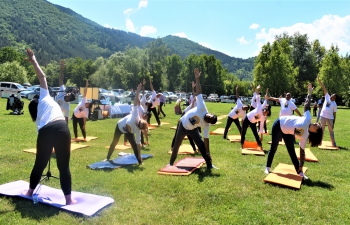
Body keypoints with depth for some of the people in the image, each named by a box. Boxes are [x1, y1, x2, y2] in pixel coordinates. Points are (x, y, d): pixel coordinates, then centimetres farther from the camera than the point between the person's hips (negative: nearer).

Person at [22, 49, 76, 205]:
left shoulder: (37, 118, 32)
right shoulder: (44, 98, 25)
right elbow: (42, 77, 23)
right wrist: (33, 61, 32)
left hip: (44, 132, 4)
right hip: (61, 128, -4)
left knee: (40, 164, 25)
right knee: (64, 166, 3)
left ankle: (30, 192, 45)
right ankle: (68, 199, 7)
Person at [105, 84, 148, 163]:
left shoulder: (138, 131, -34)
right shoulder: (135, 116, -42)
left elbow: (138, 144, -26)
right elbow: (136, 102, -47)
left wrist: (139, 156, -25)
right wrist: (138, 91, -55)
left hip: (128, 132, 0)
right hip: (120, 126, 1)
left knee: (134, 145, -14)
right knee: (114, 143, 15)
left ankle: (140, 161, -2)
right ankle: (108, 158, 36)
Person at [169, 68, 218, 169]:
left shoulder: (206, 125, -25)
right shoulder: (202, 108, -32)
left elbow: (206, 139, -19)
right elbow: (198, 93, -36)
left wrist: (208, 153, -19)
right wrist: (197, 78, -39)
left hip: (192, 130, 0)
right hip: (182, 126, 0)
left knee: (202, 146, -14)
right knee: (176, 145, 12)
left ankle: (209, 165, -2)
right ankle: (171, 163, 32)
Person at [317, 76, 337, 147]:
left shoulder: (334, 104, -1)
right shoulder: (327, 97, 4)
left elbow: (334, 114, 0)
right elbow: (324, 88, 0)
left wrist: (334, 123, -3)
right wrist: (319, 81, -4)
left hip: (330, 118, -2)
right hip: (323, 116, 2)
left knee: (331, 131, 5)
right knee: (322, 130, 8)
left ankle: (333, 143, 12)